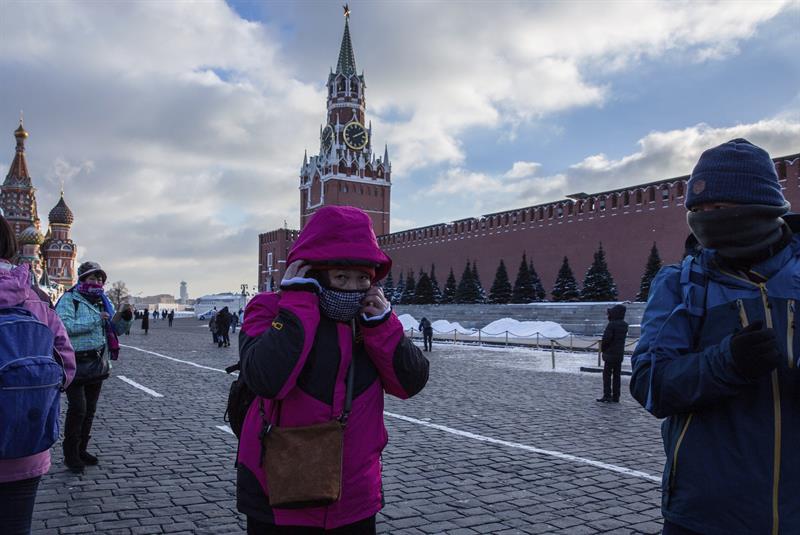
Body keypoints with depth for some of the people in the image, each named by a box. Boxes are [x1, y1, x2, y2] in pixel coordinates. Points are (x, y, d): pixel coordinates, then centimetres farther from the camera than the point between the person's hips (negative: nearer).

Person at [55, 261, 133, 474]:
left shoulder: (103, 301, 12)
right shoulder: (69, 299, -7)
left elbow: (117, 328, 12)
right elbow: (65, 325, -22)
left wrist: (125, 315, -8)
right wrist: (95, 320, -22)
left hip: (97, 363, 6)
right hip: (77, 363, -6)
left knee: (90, 409, 13)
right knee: (77, 408, -8)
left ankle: (81, 450, 26)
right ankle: (70, 454, 6)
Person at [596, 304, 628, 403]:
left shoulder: (612, 324, -18)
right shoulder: (624, 325, 5)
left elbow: (606, 338, -22)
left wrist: (603, 348, -3)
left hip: (610, 353, -7)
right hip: (620, 354, 7)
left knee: (607, 375, 0)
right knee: (616, 375, 11)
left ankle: (607, 395, -3)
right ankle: (615, 397, 14)